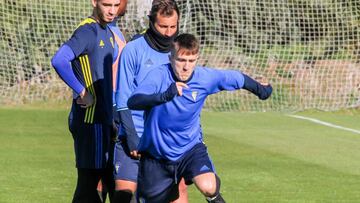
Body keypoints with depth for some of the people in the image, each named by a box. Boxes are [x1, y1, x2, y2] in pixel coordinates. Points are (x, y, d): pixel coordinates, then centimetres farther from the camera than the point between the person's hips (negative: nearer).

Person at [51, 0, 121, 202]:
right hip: (90, 121, -9)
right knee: (88, 182, -7)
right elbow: (59, 60, -29)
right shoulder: (88, 30, -14)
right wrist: (82, 92, -21)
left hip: (103, 121, 9)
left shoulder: (108, 33, 14)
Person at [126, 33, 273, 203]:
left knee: (208, 187, -27)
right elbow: (132, 102, -40)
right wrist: (165, 96, -55)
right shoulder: (159, 75, -24)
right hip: (156, 153, -1)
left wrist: (260, 89, 23)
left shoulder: (206, 77, -14)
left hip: (191, 147, 1)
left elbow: (238, 79, 6)